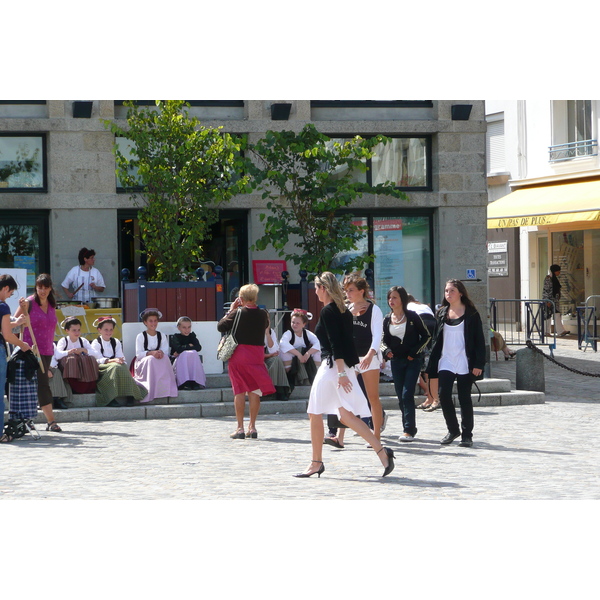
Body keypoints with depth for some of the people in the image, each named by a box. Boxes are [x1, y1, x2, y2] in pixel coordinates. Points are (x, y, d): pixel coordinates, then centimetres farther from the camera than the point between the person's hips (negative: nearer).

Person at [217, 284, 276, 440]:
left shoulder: (237, 313, -10)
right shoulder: (263, 314, 0)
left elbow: (221, 326, -6)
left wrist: (231, 310, 4)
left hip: (239, 354, -3)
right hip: (257, 354, 3)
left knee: (239, 391, 1)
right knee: (254, 391, 9)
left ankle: (240, 428, -1)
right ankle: (252, 427, 10)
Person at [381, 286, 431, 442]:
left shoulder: (412, 316, -4)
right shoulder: (387, 319, 8)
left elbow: (426, 336, 0)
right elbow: (385, 340, 15)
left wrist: (414, 352, -8)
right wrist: (387, 350, -7)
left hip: (412, 361, -5)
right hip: (396, 361, 5)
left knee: (407, 395, -14)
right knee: (401, 397, 5)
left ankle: (409, 430, -14)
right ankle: (410, 428, 15)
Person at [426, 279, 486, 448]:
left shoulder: (471, 314, -2)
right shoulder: (442, 313, 11)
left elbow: (479, 340, -4)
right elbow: (437, 340, 14)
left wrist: (478, 364, -12)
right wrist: (432, 364, 9)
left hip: (464, 364, -4)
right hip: (446, 362, 4)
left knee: (464, 398, 1)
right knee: (444, 395, -7)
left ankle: (467, 434, 10)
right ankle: (453, 430, 10)